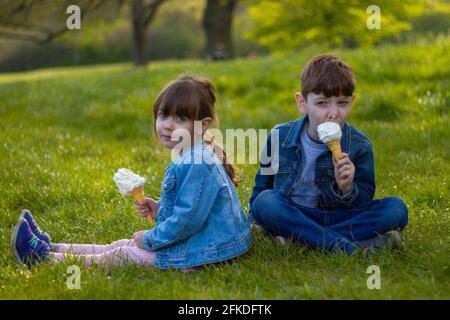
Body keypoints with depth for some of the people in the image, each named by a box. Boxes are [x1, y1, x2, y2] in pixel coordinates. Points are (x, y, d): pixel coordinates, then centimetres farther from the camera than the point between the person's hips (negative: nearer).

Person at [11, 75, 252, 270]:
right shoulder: (190, 158, 9)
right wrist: (159, 209, 6)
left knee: (123, 254, -1)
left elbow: (187, 220, -26)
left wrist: (149, 239, -13)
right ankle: (49, 247, 23)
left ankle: (46, 258, 9)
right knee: (122, 246, 14)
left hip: (199, 254, -10)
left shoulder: (197, 166, -25)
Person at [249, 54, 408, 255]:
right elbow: (263, 183, 10)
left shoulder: (359, 146, -7)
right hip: (291, 216, 0)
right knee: (265, 201, -32)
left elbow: (364, 202, -6)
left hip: (338, 216, 0)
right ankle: (347, 247, -35)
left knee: (396, 209, -22)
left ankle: (302, 238, -31)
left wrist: (347, 188, -26)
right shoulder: (280, 137, -5)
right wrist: (255, 221, 6)